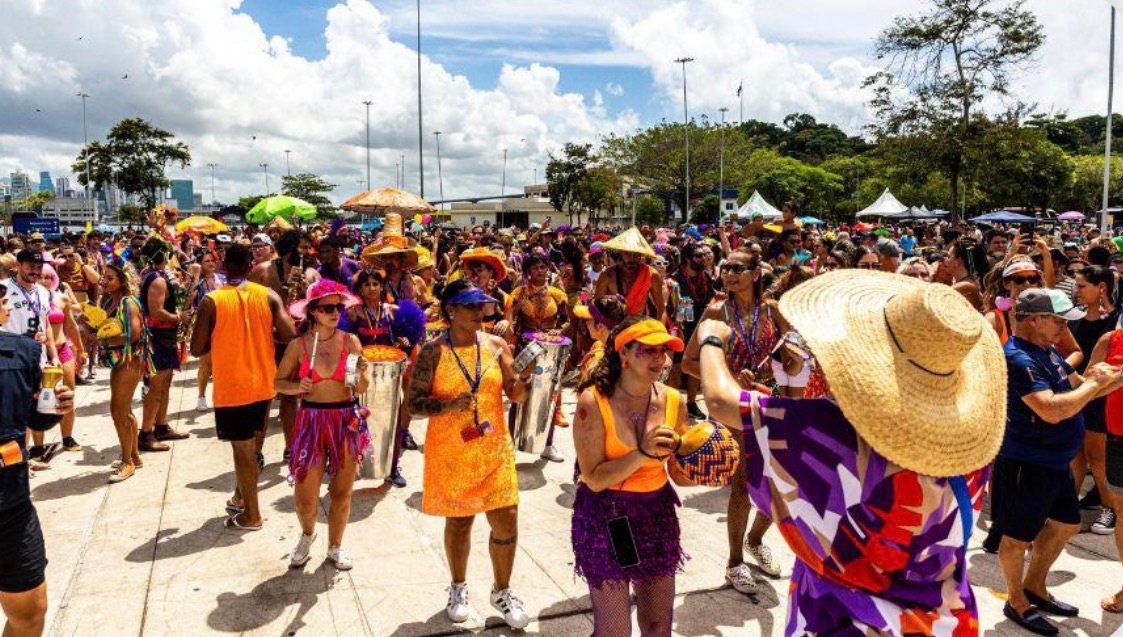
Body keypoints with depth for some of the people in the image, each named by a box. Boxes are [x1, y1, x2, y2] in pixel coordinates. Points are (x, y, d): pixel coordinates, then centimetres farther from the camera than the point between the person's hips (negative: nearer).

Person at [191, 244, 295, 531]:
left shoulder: (211, 301, -12)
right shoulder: (269, 296, -5)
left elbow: (197, 349, -9)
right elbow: (289, 335, -10)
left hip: (231, 388, -4)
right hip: (263, 384, 4)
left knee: (243, 450, 6)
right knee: (251, 445, 21)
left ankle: (251, 515, 15)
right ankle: (240, 497, 35)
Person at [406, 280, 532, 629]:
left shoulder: (496, 345, 0)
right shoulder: (433, 352, -7)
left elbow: (514, 394, 1)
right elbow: (414, 402, -9)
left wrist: (524, 377, -20)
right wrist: (449, 405, -25)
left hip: (494, 449, 2)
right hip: (451, 451, -2)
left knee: (506, 521, 2)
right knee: (458, 521, 13)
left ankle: (502, 591, 25)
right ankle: (458, 588, 37)